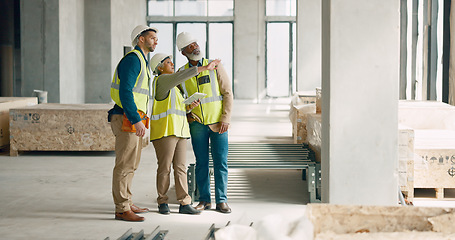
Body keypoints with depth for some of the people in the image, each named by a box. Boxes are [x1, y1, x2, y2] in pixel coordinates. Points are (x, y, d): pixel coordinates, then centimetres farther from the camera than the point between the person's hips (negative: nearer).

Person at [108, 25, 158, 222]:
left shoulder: (141, 61, 20)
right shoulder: (132, 59, -13)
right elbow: (125, 91, -22)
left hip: (133, 119, 11)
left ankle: (126, 203, 23)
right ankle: (122, 209, -3)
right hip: (127, 120, -11)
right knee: (125, 164, -7)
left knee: (131, 164, 15)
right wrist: (137, 120, -26)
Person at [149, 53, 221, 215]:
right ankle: (163, 203, 9)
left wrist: (189, 107, 4)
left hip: (178, 131, 9)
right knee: (164, 168, -3)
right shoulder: (162, 80, -6)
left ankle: (184, 204, 2)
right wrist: (205, 68, -23)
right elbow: (182, 75, -23)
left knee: (181, 167, 3)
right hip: (164, 130, -9)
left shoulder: (172, 86, 23)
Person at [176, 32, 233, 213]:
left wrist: (225, 119, -10)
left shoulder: (215, 67, 0)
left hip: (218, 123, -1)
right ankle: (204, 200, 14)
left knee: (220, 162, -1)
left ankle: (221, 200, 6)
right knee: (201, 163, 4)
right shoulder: (181, 74, 4)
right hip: (197, 124, 1)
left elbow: (228, 94, -1)